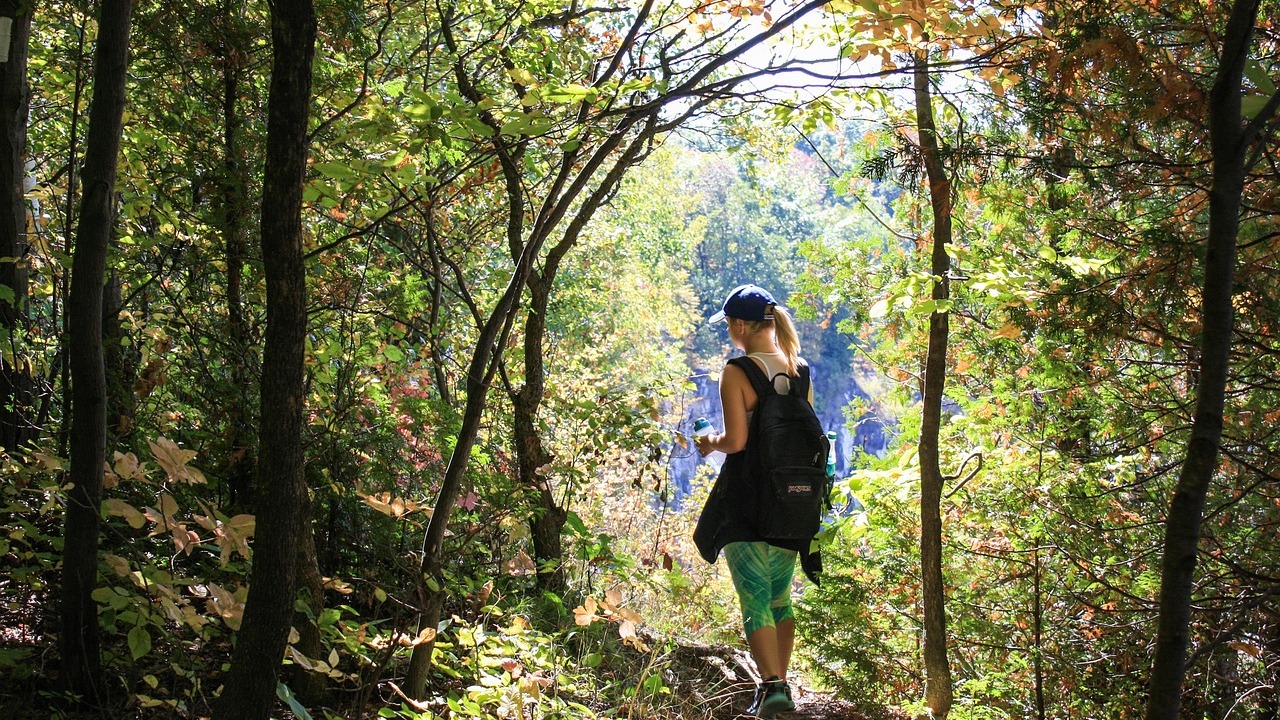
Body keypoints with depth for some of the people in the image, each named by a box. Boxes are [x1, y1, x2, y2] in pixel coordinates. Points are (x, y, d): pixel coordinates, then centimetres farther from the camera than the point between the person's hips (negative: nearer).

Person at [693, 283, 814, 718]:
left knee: (754, 597, -4)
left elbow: (736, 440, -18)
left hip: (747, 497, -6)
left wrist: (710, 443, 2)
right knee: (781, 597, 17)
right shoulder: (800, 370, 6)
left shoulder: (737, 372, -12)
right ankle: (778, 683, 22)